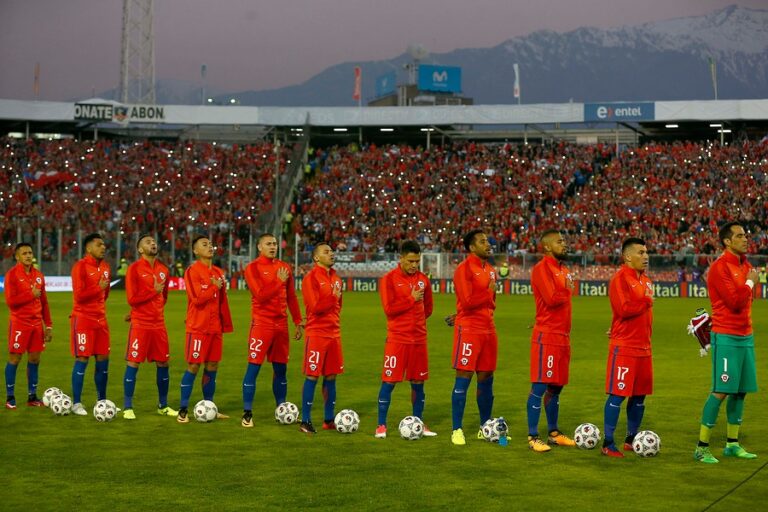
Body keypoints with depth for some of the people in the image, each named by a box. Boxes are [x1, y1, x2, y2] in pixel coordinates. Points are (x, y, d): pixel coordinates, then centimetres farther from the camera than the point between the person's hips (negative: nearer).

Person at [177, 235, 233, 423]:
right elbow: (198, 298, -20)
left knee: (212, 367, 8)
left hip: (215, 327, 6)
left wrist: (226, 325, 13)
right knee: (193, 367, -6)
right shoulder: (192, 271, -9)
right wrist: (215, 287, -12)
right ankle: (183, 410, -1)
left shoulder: (218, 272, 12)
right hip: (198, 327, -6)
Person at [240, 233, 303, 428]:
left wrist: (298, 322, 13)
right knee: (253, 368, -5)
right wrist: (279, 281, -12)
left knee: (281, 369, 10)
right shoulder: (253, 268, -5)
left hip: (281, 324, 5)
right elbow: (260, 295, -16)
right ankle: (247, 413, -1)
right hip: (261, 323, -5)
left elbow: (291, 297, 15)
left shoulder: (284, 268, 11)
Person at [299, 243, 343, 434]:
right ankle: (305, 420, 0)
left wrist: (334, 320, 13)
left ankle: (329, 420, 17)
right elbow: (315, 307, -18)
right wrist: (333, 297, -15)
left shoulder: (336, 278, 13)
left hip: (334, 332, 7)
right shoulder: (311, 278, -10)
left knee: (331, 377, 9)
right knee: (312, 376, -5)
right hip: (317, 332, -7)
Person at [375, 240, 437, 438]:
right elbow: (389, 309, -15)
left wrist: (415, 320, 7)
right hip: (397, 339, -4)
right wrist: (412, 299, -12)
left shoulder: (422, 279, 8)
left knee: (418, 382, 8)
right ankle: (381, 425, 4)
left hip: (419, 339, 5)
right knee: (389, 381, -3)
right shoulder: (389, 279, -7)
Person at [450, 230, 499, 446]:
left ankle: (485, 428, 20)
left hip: (488, 330, 8)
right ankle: (457, 430, -1)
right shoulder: (464, 269, -11)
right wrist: (488, 291, -9)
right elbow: (468, 302, -19)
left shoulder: (491, 270, 14)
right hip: (468, 331, -7)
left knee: (486, 379, 11)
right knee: (463, 378, -5)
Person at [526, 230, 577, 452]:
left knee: (556, 387, 14)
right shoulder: (542, 269, -11)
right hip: (546, 337, -9)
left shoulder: (564, 270, 16)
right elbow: (551, 299, -22)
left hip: (563, 336, 9)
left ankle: (553, 432, 23)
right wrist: (568, 292, -4)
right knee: (539, 387, -7)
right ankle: (533, 436, -4)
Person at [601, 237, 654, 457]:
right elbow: (624, 309, -21)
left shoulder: (645, 280, 14)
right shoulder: (620, 278, -11)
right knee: (617, 394, -6)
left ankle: (631, 439, 23)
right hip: (623, 347, -8)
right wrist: (647, 302, -10)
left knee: (639, 395, 12)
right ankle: (608, 443, -1)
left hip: (643, 346, 8)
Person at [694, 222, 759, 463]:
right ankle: (702, 448, -3)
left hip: (745, 336, 8)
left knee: (740, 391, 10)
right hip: (726, 337, -8)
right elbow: (735, 302, -19)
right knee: (721, 391, -9)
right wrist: (749, 282, -7)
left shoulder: (745, 266, 13)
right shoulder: (720, 267, -12)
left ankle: (733, 444, 19)